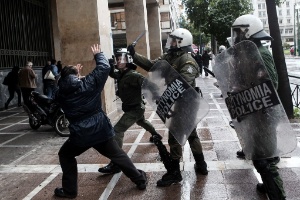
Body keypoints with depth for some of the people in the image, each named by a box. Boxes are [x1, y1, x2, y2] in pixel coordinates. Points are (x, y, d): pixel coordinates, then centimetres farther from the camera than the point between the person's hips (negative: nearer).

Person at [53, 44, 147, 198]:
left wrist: (71, 72, 27)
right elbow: (104, 68, 2)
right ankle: (140, 180, 23)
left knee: (65, 155, 25)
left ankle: (69, 190, 25)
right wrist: (98, 54, 19)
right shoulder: (89, 83, -5)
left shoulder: (60, 93, 1)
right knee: (118, 155, 16)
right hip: (101, 130, 1)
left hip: (80, 135, 0)